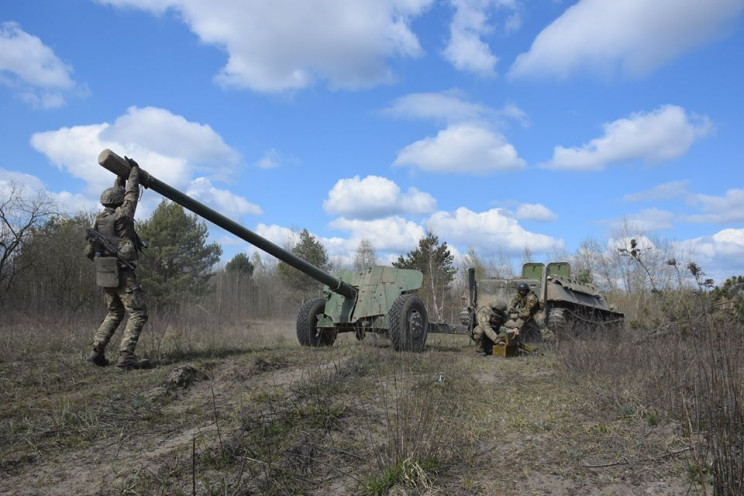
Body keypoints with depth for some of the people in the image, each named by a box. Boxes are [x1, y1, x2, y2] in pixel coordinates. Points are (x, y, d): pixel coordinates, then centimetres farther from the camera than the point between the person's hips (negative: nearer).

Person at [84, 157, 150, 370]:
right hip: (124, 274, -8)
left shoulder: (99, 218, 10)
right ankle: (126, 356, -16)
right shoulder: (122, 216, -10)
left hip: (105, 274, 8)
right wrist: (134, 170, 14)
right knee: (138, 313, -6)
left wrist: (119, 179, 32)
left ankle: (97, 352, 14)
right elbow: (132, 193, 0)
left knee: (114, 314, 20)